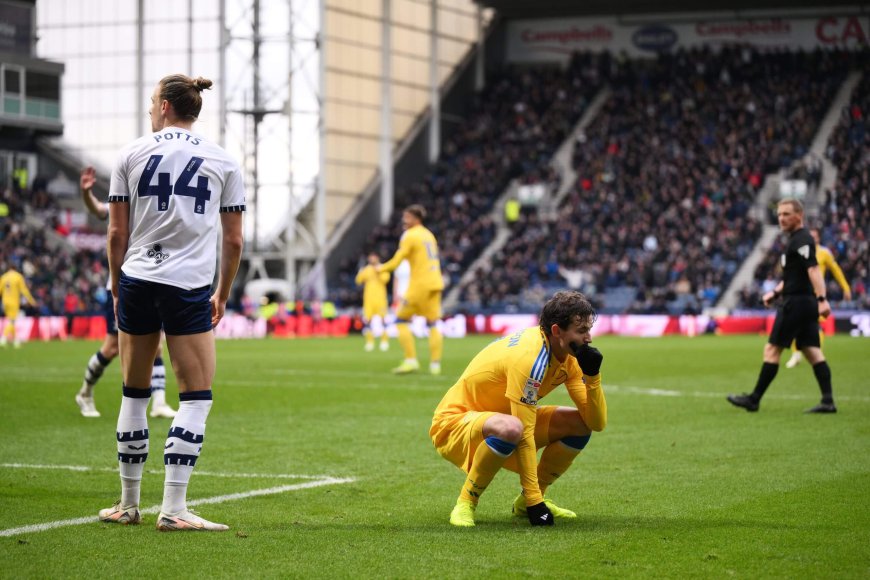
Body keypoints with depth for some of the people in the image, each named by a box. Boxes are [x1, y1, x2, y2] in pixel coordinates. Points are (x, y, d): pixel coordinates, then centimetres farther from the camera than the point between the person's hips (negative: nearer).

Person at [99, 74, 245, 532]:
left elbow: (116, 233, 5)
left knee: (134, 392, 13)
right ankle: (173, 508, -7)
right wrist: (222, 296, 17)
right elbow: (233, 241, 6)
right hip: (188, 287, -2)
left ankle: (128, 503, 21)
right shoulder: (223, 162, 5)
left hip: (136, 282, 2)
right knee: (197, 395, 1)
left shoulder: (132, 154, 5)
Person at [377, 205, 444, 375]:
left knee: (401, 320, 2)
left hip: (420, 284, -7)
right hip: (435, 283, 7)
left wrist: (381, 268, 7)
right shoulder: (429, 235, 16)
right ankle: (435, 364, 1)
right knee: (433, 324, 8)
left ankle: (411, 361, -5)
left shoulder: (410, 236, -7)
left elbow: (396, 262, -10)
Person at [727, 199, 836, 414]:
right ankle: (828, 401, -1)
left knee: (772, 349, -3)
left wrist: (822, 299, -34)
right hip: (807, 304, 10)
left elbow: (813, 270, -24)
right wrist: (775, 293, 26)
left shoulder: (802, 240, -13)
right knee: (812, 351, 5)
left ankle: (754, 399, 2)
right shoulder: (796, 240, 19)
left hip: (796, 303, -10)